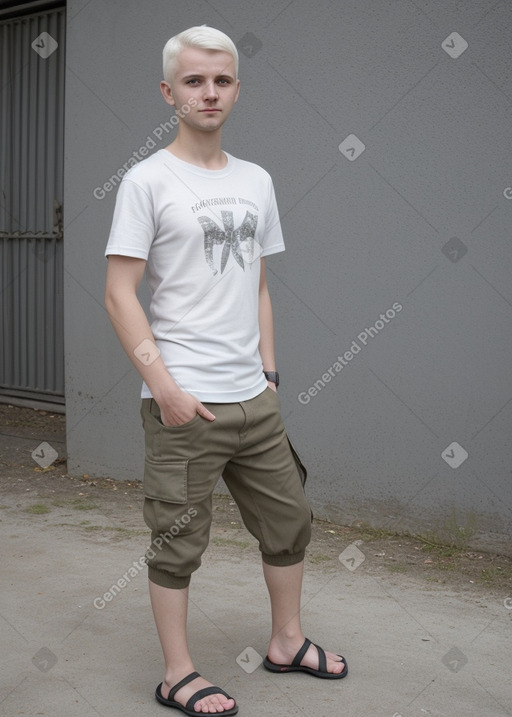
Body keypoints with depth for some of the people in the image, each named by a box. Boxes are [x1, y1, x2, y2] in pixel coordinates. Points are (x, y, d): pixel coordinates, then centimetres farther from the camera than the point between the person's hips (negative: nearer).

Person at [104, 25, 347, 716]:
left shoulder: (256, 181, 12)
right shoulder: (147, 181, -7)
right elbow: (119, 295, -11)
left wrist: (268, 373, 11)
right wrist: (165, 388, -17)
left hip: (255, 400, 7)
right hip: (184, 405, -7)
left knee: (289, 520, 17)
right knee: (178, 543, 3)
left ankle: (287, 642, 36)